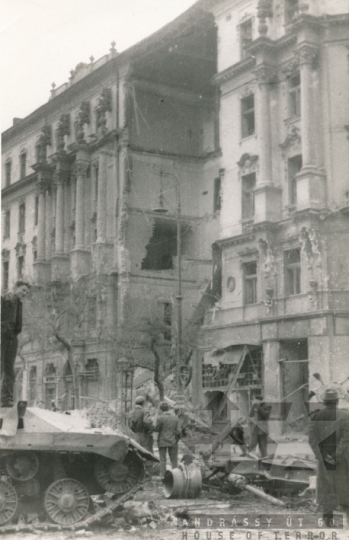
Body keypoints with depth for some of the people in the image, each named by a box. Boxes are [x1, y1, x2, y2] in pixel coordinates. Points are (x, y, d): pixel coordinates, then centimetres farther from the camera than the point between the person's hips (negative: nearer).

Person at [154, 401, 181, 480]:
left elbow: (156, 429, -10)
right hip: (173, 441, 3)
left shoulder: (160, 418, -14)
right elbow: (178, 430, -3)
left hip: (162, 441, -2)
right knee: (174, 460, 11)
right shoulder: (176, 417, -3)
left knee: (162, 460, 7)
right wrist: (177, 438, 12)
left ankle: (163, 476, 4)